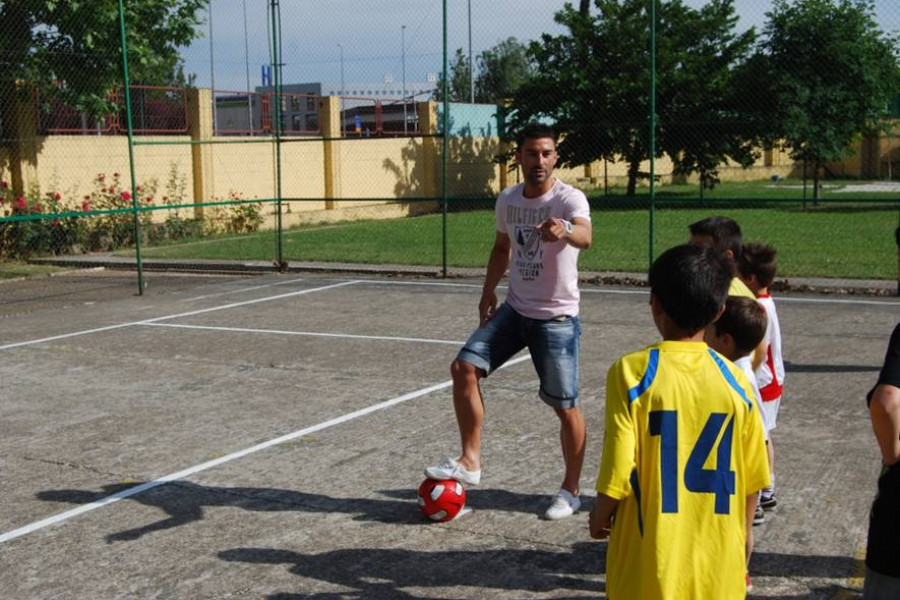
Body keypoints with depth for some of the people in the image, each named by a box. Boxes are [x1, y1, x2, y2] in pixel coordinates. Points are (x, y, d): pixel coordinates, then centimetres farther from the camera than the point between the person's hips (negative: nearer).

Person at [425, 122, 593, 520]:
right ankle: (470, 461, 3)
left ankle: (570, 491, 20)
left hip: (557, 318, -5)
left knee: (565, 406, 0)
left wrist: (564, 230, -61)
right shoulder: (507, 200, 3)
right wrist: (489, 290, 12)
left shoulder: (569, 199, -16)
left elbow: (585, 236, -39)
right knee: (464, 368, -9)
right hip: (514, 309, 5)